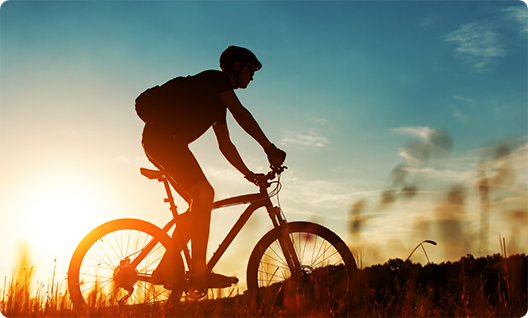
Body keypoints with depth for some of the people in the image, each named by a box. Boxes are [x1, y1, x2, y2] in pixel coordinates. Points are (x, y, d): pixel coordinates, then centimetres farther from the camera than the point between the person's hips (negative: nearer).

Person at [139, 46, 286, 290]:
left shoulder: (218, 104, 25)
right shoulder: (216, 78, -3)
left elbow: (225, 145, 25)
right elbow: (241, 114, -17)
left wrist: (249, 173, 18)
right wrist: (270, 148, -20)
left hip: (157, 141, 10)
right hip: (163, 135, -10)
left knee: (199, 203, 6)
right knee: (204, 193, -20)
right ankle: (199, 272, -24)